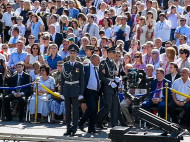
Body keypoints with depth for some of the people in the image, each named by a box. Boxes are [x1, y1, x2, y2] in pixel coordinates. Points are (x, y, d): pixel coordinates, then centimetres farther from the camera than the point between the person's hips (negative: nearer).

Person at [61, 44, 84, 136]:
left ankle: (74, 129, 3)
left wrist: (81, 93, -5)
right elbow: (62, 78, 8)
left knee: (75, 109, -1)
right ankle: (68, 128, 10)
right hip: (67, 89, 3)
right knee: (67, 110, 5)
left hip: (75, 89, -2)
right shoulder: (65, 65, 7)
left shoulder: (79, 66, 1)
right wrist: (62, 92, 4)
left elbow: (82, 80, 0)